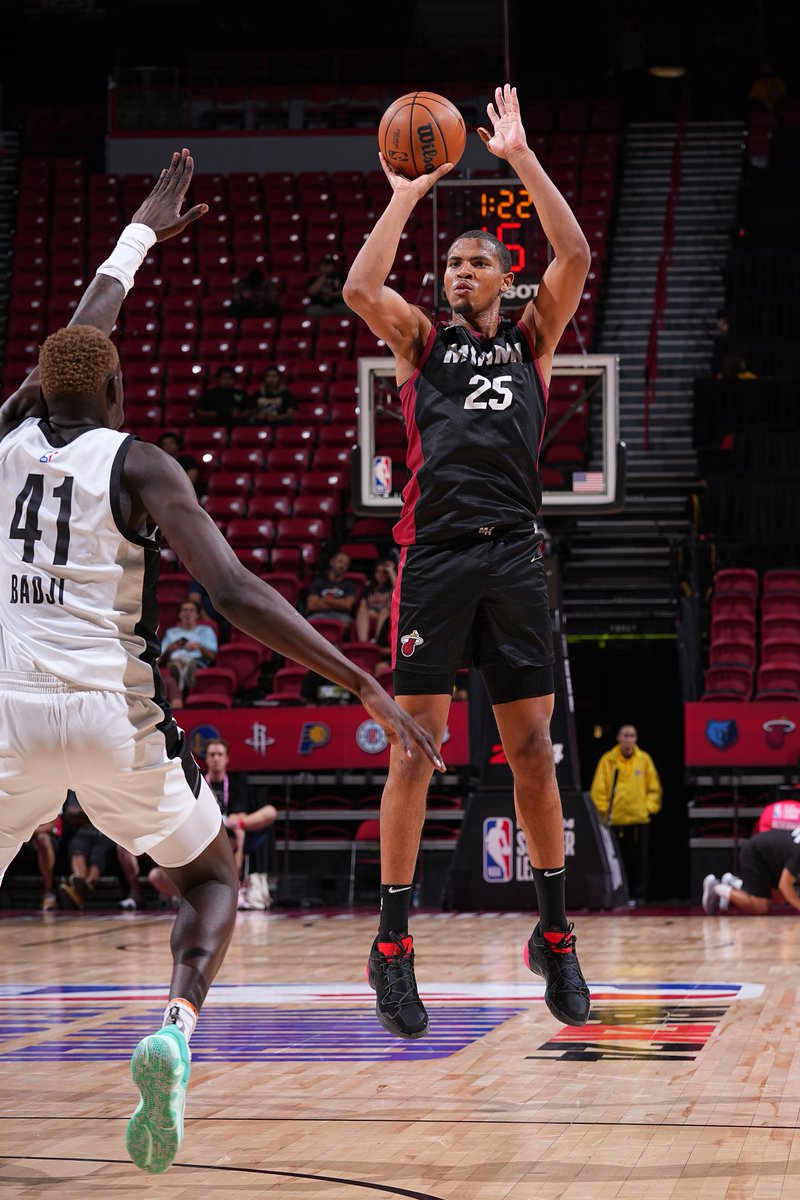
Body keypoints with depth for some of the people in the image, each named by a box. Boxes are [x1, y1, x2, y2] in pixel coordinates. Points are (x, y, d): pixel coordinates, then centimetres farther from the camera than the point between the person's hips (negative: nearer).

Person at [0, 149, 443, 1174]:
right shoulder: (138, 464, -1)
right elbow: (236, 596, -14)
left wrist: (141, 234, 47)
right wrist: (365, 686, -13)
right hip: (112, 708, -2)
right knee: (211, 878, 19)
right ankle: (173, 1033, -11)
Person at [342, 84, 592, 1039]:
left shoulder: (532, 339, 15)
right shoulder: (422, 341, 13)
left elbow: (575, 258, -1)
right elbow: (360, 288, -7)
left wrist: (521, 157, -3)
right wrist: (406, 196, -4)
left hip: (513, 555, 1)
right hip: (433, 554, -1)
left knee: (531, 744, 3)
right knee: (416, 745, -5)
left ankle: (554, 935, 11)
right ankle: (393, 944, -2)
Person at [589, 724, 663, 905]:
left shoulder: (644, 759, 6)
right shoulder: (608, 760, 3)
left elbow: (654, 788, 10)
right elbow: (598, 789, 3)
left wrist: (649, 807, -1)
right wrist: (604, 809, -5)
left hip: (639, 818, 1)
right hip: (615, 820, -1)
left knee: (640, 861, -1)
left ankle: (639, 895, 4)